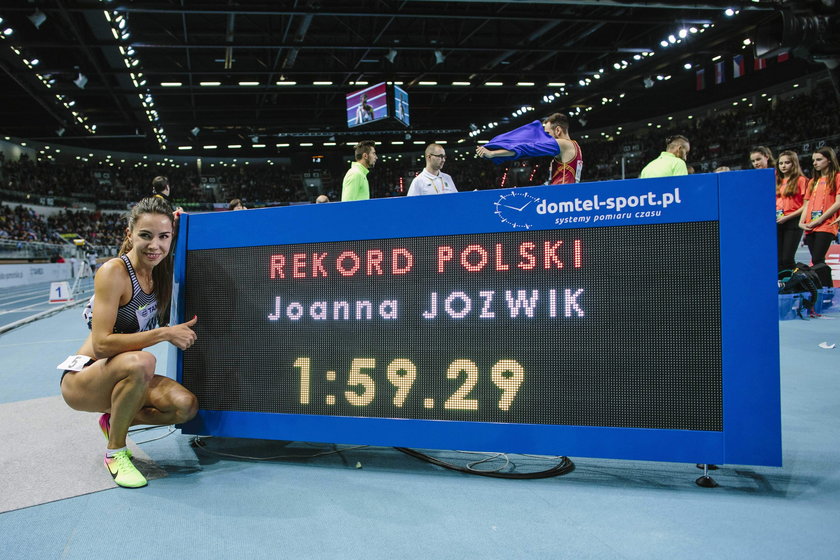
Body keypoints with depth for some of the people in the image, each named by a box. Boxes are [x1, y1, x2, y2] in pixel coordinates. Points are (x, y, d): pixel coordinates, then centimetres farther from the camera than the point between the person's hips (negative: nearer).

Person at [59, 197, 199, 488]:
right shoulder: (114, 271, -21)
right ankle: (115, 452, -15)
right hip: (81, 379, -6)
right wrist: (165, 333, -28)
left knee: (186, 406, -17)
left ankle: (113, 422, 11)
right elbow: (102, 345, -27)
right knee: (141, 362, -38)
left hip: (119, 374, 7)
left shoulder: (159, 272, -1)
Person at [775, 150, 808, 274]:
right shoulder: (777, 181, 17)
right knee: (779, 259, 4)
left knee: (787, 259, -10)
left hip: (793, 222, -6)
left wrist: (788, 217, -14)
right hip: (777, 223, 6)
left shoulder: (800, 180, -2)